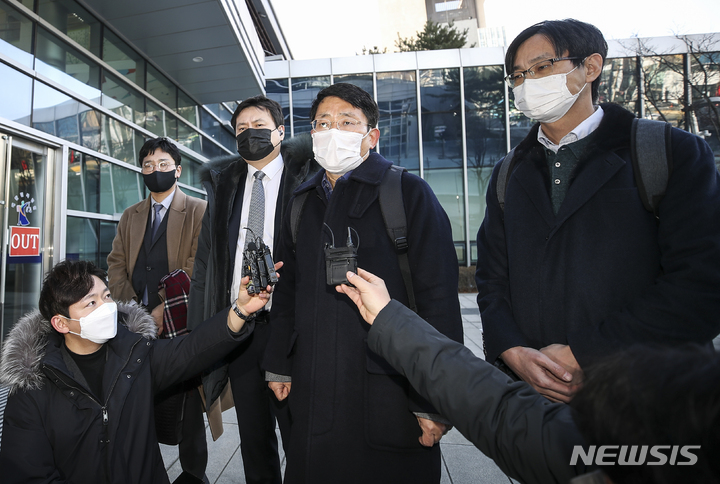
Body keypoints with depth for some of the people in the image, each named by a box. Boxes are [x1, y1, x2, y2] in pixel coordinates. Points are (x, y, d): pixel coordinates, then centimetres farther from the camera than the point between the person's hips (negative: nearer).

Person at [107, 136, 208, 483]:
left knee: (186, 400, 4)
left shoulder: (199, 211, -1)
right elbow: (115, 264, 12)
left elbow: (197, 268, -10)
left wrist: (164, 310, -16)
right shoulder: (130, 216, 18)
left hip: (179, 324, -4)